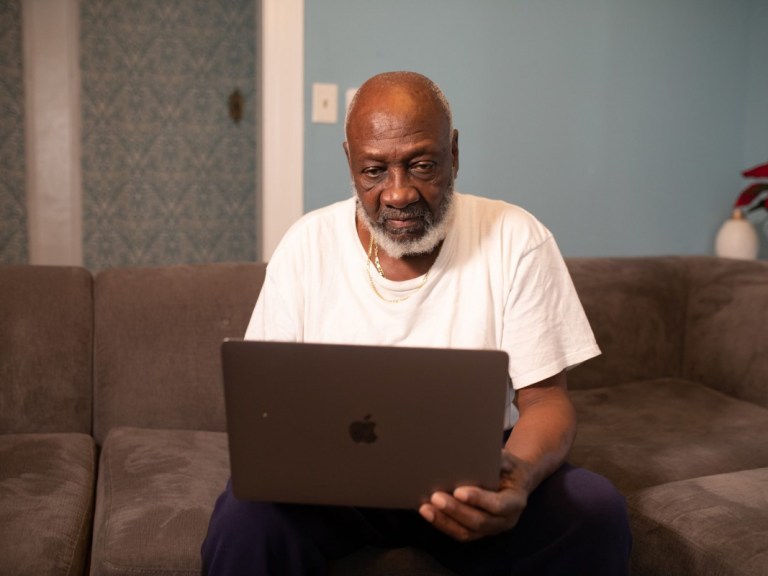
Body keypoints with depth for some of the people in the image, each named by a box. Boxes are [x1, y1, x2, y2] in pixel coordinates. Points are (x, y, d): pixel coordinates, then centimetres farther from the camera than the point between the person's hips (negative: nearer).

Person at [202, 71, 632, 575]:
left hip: (472, 478, 1)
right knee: (246, 514, -30)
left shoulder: (516, 240, -8)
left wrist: (520, 476, -31)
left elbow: (545, 399, -7)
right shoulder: (308, 245, -3)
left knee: (595, 510, -27)